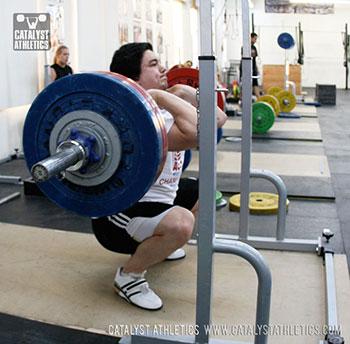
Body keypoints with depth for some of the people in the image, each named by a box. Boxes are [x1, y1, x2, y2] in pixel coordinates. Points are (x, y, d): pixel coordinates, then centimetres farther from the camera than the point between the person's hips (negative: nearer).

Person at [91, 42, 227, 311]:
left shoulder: (164, 108, 1)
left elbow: (218, 119, 10)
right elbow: (197, 134, -46)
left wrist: (184, 93, 8)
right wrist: (160, 95, -36)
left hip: (155, 195, 10)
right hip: (118, 215, -10)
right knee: (180, 224, -38)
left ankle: (155, 245, 31)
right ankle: (129, 275, -9)